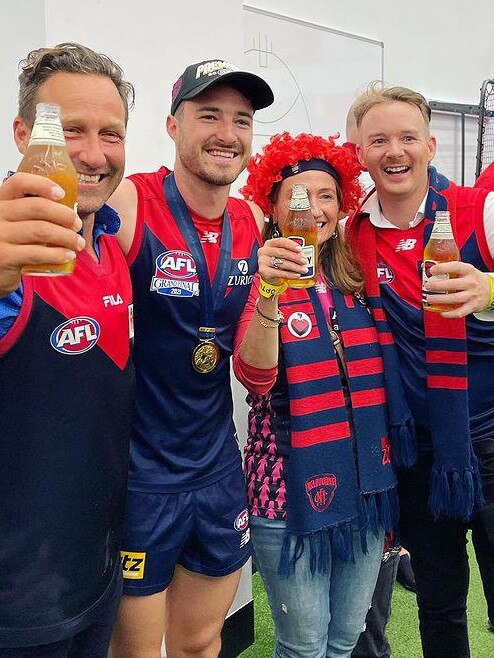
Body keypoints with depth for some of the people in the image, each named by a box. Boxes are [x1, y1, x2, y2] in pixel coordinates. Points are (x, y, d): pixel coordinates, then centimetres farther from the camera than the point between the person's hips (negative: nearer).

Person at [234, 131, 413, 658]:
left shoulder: (357, 283, 6)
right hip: (291, 490, -4)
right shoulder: (261, 281, -7)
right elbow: (255, 377, -23)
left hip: (366, 487, 5)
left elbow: (379, 377, 14)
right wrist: (269, 293, -36)